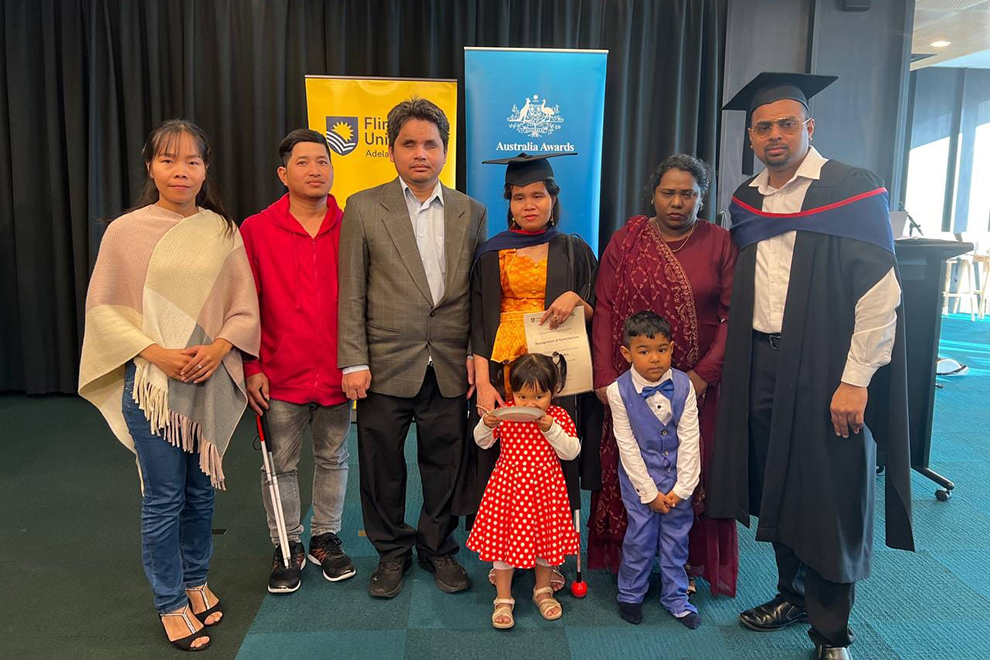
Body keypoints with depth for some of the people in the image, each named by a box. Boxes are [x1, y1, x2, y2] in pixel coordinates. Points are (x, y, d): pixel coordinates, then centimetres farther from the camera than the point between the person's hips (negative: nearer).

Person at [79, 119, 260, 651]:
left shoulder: (223, 231, 2)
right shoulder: (125, 231, -4)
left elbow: (245, 307, 3)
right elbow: (102, 308, -2)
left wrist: (218, 347, -14)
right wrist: (154, 351, -15)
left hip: (212, 383, 3)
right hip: (151, 383, -2)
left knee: (201, 489, 15)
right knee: (163, 498, 5)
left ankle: (195, 580, 37)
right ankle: (170, 603, 25)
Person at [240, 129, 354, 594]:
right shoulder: (257, 231, -4)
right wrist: (251, 368, -6)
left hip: (338, 374, 1)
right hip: (281, 376, -1)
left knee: (333, 459, 15)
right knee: (280, 463, 11)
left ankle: (326, 539, 34)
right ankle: (287, 547, 30)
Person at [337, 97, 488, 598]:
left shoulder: (471, 213, 7)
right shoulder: (363, 208, 0)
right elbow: (351, 293, -1)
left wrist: (476, 354, 1)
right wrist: (353, 361, -6)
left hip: (450, 368, 2)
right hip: (386, 365, -1)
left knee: (445, 464, 12)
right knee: (382, 466, 10)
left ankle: (438, 548, 34)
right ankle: (391, 552, 32)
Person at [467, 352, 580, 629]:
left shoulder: (558, 416, -7)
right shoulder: (505, 412, -6)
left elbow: (571, 452, -11)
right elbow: (482, 442, 2)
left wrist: (552, 429, -24)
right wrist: (486, 424, -19)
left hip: (544, 489, 0)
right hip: (508, 487, 0)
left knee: (545, 537, 15)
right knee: (503, 537, 6)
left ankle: (543, 590, 38)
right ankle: (503, 599, 23)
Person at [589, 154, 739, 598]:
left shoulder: (720, 243, 0)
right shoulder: (626, 240, 2)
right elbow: (604, 309, -1)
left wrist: (705, 373, -14)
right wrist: (604, 375, -9)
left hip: (697, 384, 0)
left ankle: (690, 561, 23)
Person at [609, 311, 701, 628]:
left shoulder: (683, 385, -9)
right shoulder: (619, 391, -15)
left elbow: (689, 438, -6)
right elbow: (627, 446, -11)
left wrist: (681, 488, -9)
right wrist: (649, 492, -11)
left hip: (677, 479, 2)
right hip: (639, 478, -2)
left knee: (676, 538, 12)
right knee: (640, 537, 5)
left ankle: (676, 598, 31)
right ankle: (630, 595, 28)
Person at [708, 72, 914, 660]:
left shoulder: (853, 191, -8)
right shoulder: (746, 200, 10)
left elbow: (881, 294, -13)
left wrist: (855, 380, -17)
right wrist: (731, 358, 9)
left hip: (825, 369, -5)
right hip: (761, 365, 5)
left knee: (829, 497, 3)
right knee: (777, 486, 13)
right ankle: (793, 592, 34)